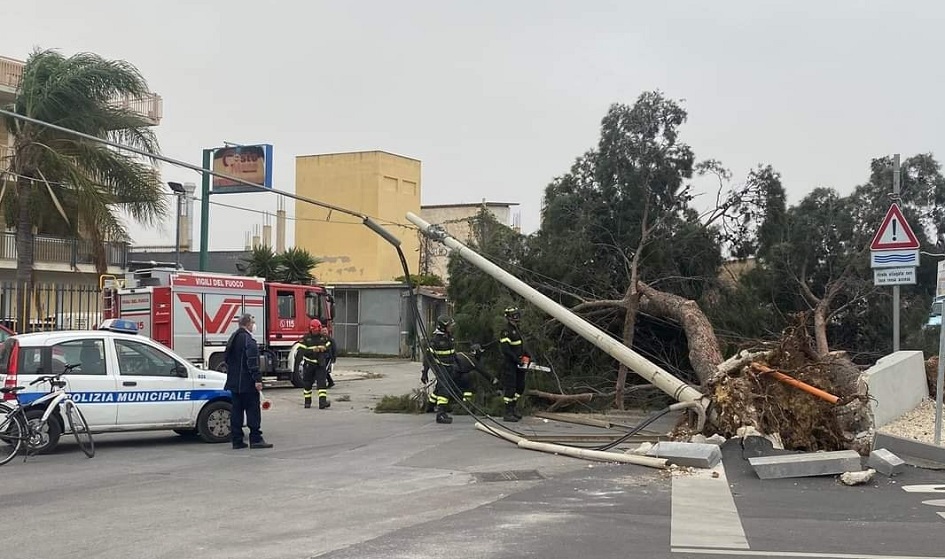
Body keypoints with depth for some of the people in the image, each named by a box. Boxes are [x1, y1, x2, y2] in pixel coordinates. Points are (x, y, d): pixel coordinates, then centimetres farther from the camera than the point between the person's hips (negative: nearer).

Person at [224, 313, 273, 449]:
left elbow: (226, 358, 23)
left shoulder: (233, 339, 14)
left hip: (234, 382, 9)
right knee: (252, 410, -4)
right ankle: (255, 439, -5)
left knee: (236, 410, 9)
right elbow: (252, 362, -21)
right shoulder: (248, 340, -15)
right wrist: (257, 379, -22)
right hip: (247, 383, -9)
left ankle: (236, 440, 10)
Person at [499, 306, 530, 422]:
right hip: (509, 364, -10)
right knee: (510, 388, -8)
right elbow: (505, 349, -22)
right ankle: (508, 414, -6)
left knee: (520, 387, 15)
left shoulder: (516, 329, 16)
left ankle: (513, 408, 28)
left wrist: (527, 355, 9)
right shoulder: (506, 331, -14)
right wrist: (517, 360, -21)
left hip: (518, 364, 10)